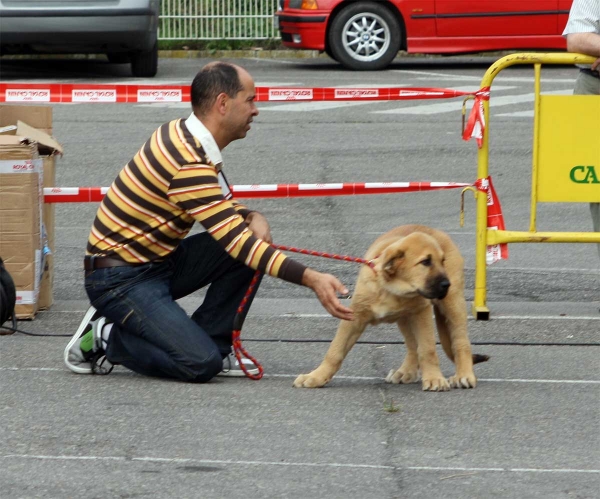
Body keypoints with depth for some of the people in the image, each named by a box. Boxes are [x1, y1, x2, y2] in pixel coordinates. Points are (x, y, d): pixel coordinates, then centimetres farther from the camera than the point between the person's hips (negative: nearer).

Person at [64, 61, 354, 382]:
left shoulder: (184, 137, 5)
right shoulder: (188, 163, -26)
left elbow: (225, 207, 19)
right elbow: (236, 241, -29)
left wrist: (253, 218, -6)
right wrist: (311, 279, -32)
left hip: (159, 262, 10)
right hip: (120, 279, -10)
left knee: (253, 244, -4)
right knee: (201, 365, -22)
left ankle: (213, 346, 3)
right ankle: (105, 339, -2)